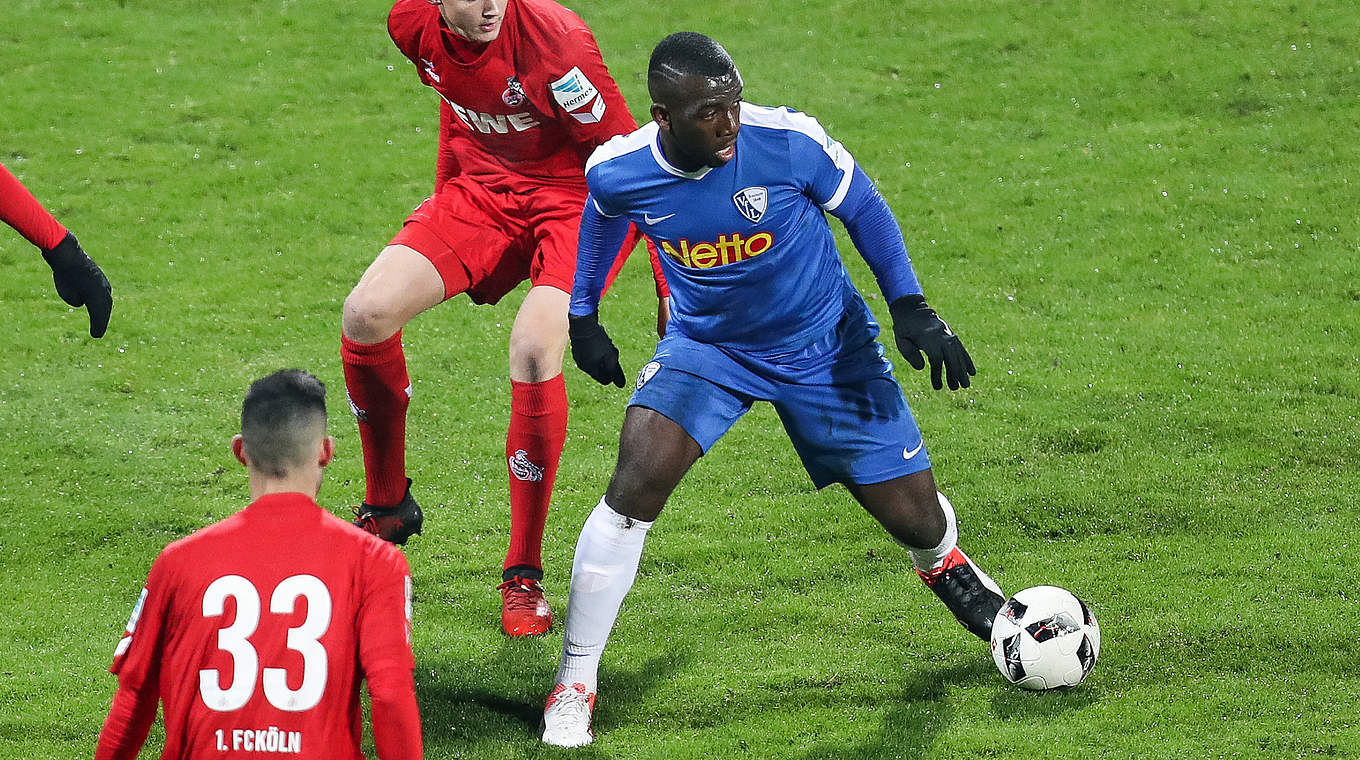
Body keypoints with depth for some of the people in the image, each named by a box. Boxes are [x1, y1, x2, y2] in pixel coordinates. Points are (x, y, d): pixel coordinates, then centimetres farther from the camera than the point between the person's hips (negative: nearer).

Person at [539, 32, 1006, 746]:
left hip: (824, 349, 0)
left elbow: (863, 209, -8)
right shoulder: (616, 171, -20)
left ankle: (947, 566, 45)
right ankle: (573, 688, -13)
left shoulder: (788, 141, -27)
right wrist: (583, 318, 15)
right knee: (636, 481, -25)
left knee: (916, 520, 2)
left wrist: (911, 307, -16)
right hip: (705, 346, 0)